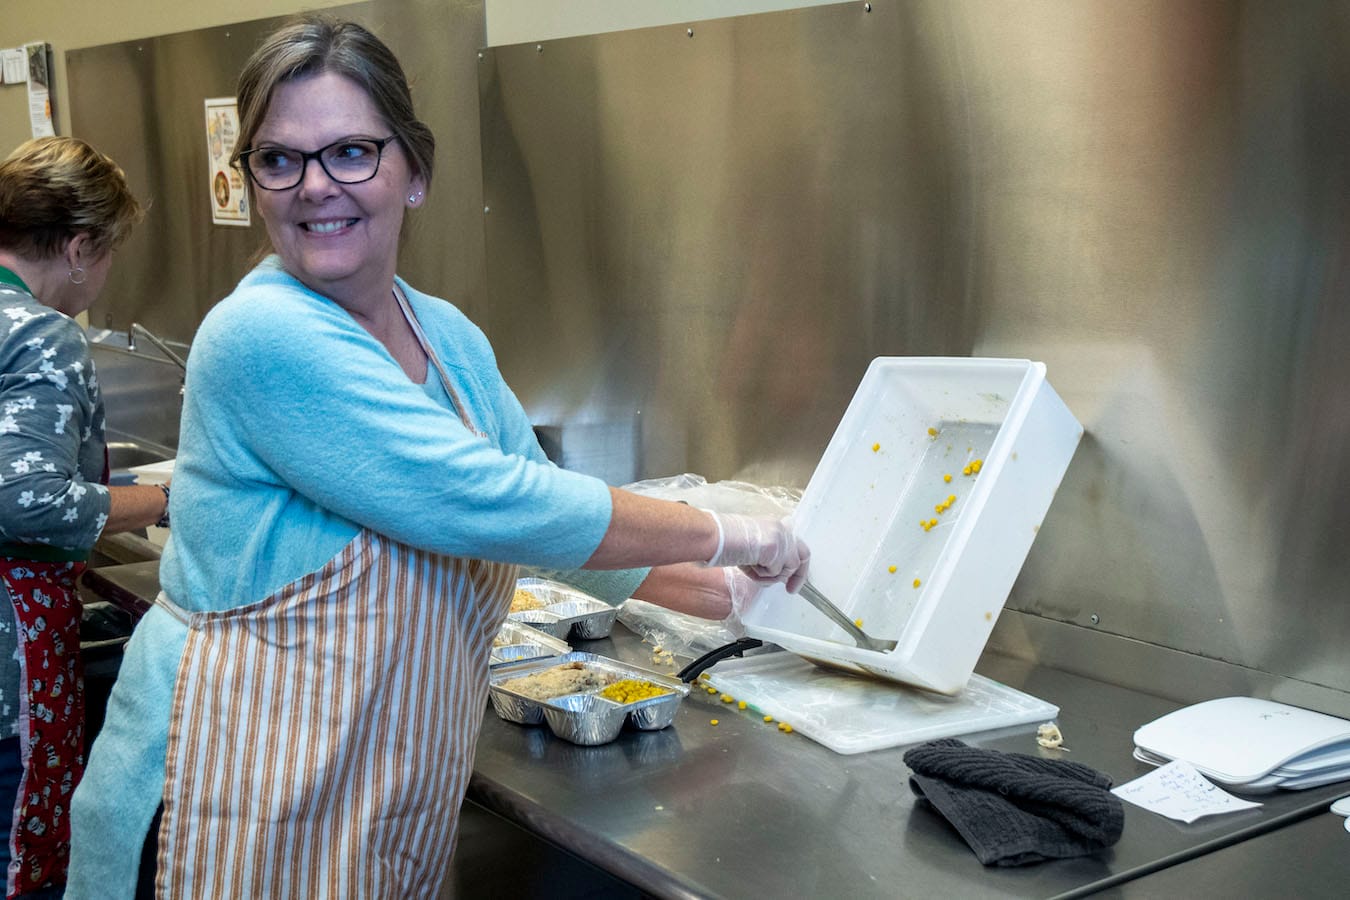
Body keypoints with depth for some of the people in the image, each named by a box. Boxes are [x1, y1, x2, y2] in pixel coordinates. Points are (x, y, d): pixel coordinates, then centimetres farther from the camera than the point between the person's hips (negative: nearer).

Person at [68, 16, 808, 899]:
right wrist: (724, 533, -15)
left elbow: (540, 508, 16)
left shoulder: (450, 339, 4)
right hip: (253, 818, -7)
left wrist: (725, 588, 10)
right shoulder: (264, 337, -21)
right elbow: (490, 508, -24)